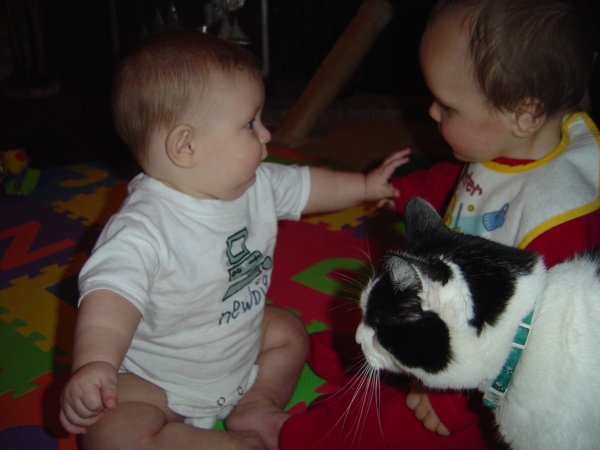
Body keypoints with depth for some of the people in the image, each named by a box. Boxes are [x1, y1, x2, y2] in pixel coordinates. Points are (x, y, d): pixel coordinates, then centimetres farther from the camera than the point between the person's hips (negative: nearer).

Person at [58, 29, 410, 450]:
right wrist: (95, 364, -62)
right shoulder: (144, 228, -34)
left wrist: (366, 185, 16)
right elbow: (113, 293, -46)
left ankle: (254, 407, 6)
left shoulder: (256, 185, -9)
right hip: (155, 382, -6)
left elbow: (306, 186, 8)